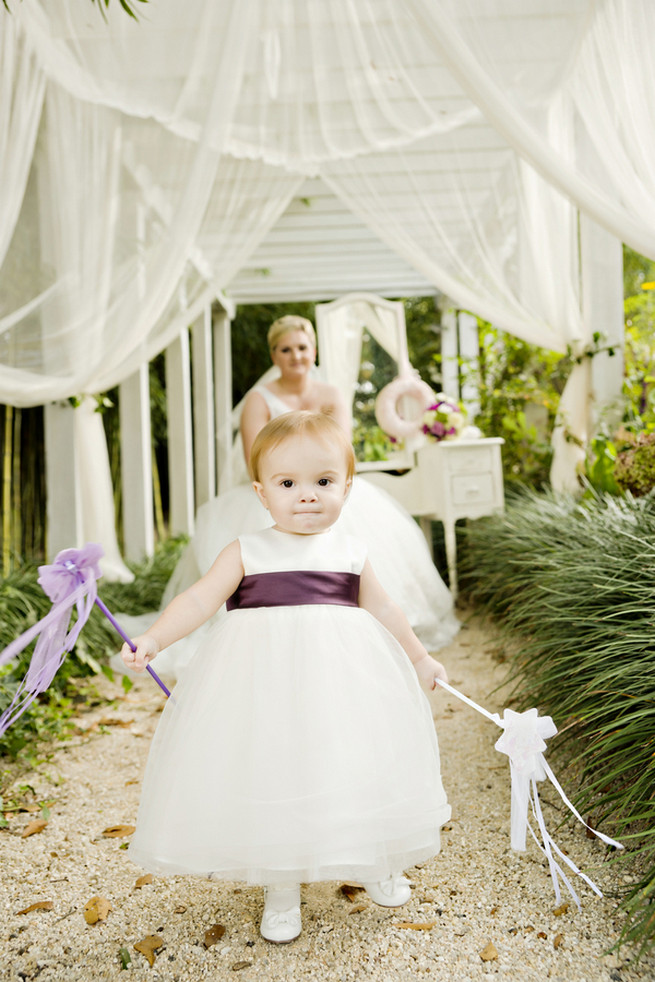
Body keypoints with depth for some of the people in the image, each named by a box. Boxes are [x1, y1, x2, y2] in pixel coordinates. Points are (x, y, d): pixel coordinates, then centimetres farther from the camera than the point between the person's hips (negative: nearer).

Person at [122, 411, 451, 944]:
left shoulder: (350, 553, 5)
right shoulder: (248, 551, -2)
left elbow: (383, 611, 15)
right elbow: (200, 599, -8)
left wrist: (420, 658, 21)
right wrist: (153, 640, -22)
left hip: (339, 673, 2)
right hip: (264, 676, -1)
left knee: (355, 766, 9)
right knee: (270, 773, 3)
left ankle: (377, 863, 37)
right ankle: (282, 889, 26)